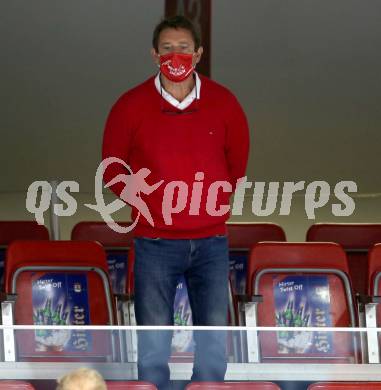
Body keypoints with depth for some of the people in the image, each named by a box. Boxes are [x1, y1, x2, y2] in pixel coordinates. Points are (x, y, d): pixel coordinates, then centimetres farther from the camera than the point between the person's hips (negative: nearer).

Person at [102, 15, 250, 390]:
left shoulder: (223, 102, 1)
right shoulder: (131, 105, -4)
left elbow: (237, 159, 15)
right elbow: (113, 166, 8)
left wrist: (218, 199, 9)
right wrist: (144, 204, 3)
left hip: (211, 242, 2)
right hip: (155, 242, -1)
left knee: (214, 341, 4)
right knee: (153, 342, 0)